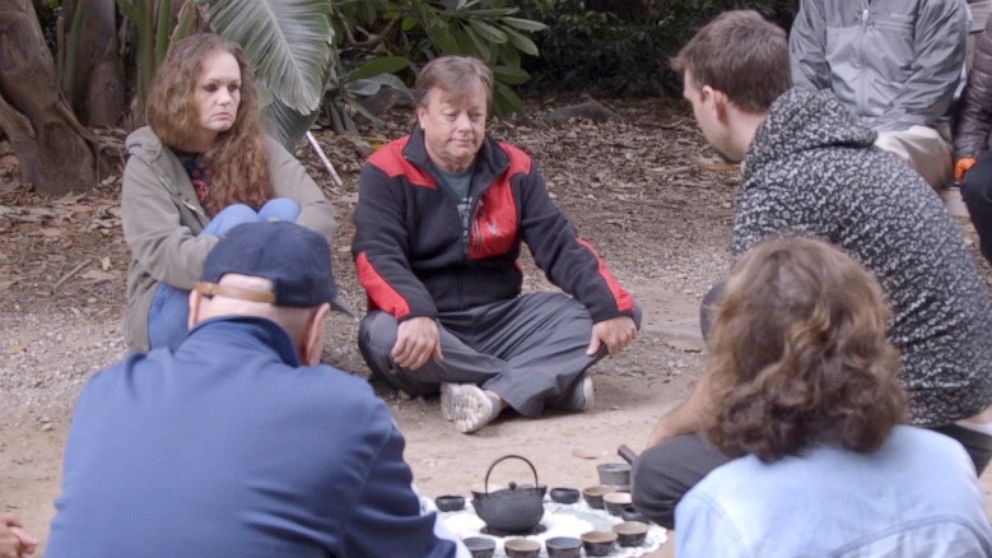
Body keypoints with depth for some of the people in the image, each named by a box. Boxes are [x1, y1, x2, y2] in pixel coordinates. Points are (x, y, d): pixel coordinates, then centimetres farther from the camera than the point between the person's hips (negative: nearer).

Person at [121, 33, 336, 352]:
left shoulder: (257, 148, 0)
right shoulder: (148, 163, -9)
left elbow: (319, 212, -13)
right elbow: (162, 254, -24)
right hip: (170, 320, -3)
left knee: (284, 211, -21)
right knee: (237, 218, -26)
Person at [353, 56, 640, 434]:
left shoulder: (514, 169, 7)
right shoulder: (387, 173, -6)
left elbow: (561, 246, 2)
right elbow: (377, 256, -19)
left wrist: (612, 307, -14)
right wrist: (416, 314, -39)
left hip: (500, 320, 4)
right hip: (430, 331, -4)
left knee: (613, 312, -12)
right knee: (383, 335, -38)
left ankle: (495, 393, -31)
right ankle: (549, 379, -30)